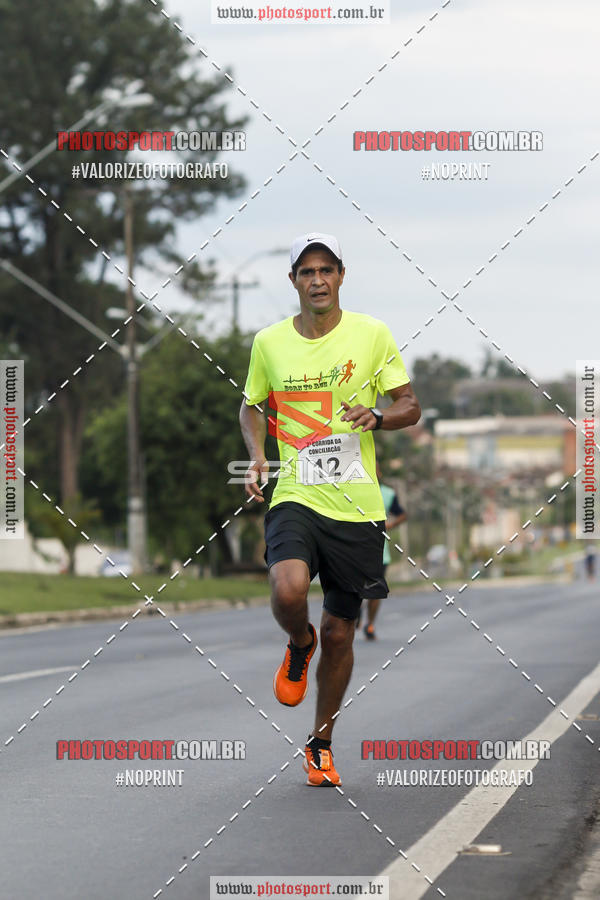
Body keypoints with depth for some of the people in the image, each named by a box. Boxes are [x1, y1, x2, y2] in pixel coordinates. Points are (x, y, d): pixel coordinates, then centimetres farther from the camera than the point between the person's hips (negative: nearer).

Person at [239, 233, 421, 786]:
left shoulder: (371, 334, 0)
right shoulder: (269, 343, 4)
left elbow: (410, 406, 4)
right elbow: (252, 406, 20)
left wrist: (377, 417, -17)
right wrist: (257, 456, 2)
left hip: (356, 506, 0)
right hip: (295, 497, 0)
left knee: (340, 632, 5)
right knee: (288, 589, -29)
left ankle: (321, 745, 26)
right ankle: (299, 646, 8)